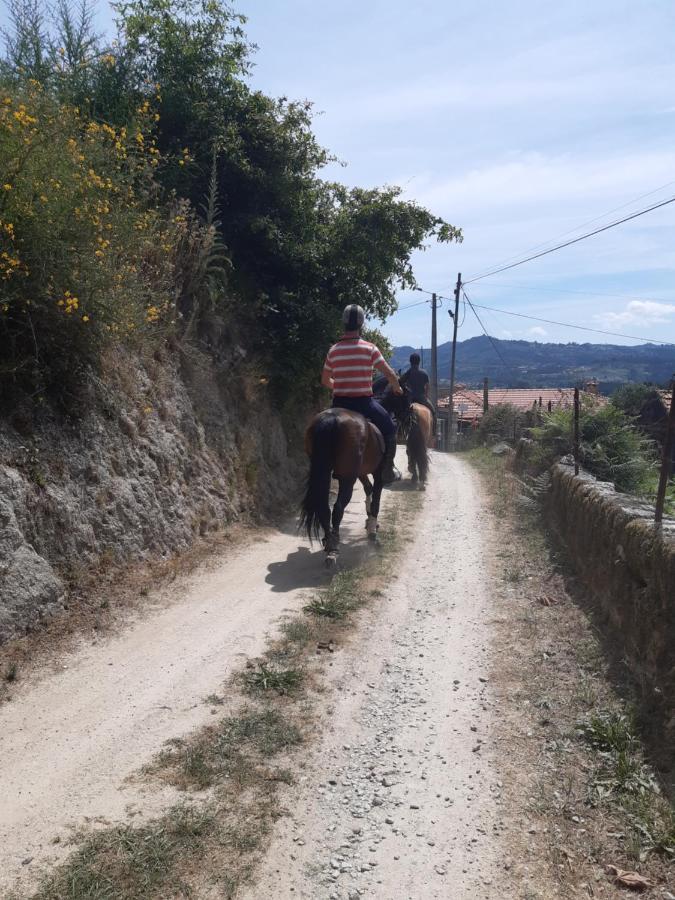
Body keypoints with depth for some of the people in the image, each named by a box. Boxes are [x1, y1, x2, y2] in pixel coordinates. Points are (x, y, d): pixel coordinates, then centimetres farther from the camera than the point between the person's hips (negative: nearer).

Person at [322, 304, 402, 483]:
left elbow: (325, 381, 13)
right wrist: (396, 388, 14)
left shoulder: (333, 350, 3)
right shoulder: (369, 348, -7)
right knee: (389, 429, 17)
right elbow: (390, 374, -6)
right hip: (363, 402, -3)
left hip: (339, 403, 4)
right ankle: (387, 471, 13)